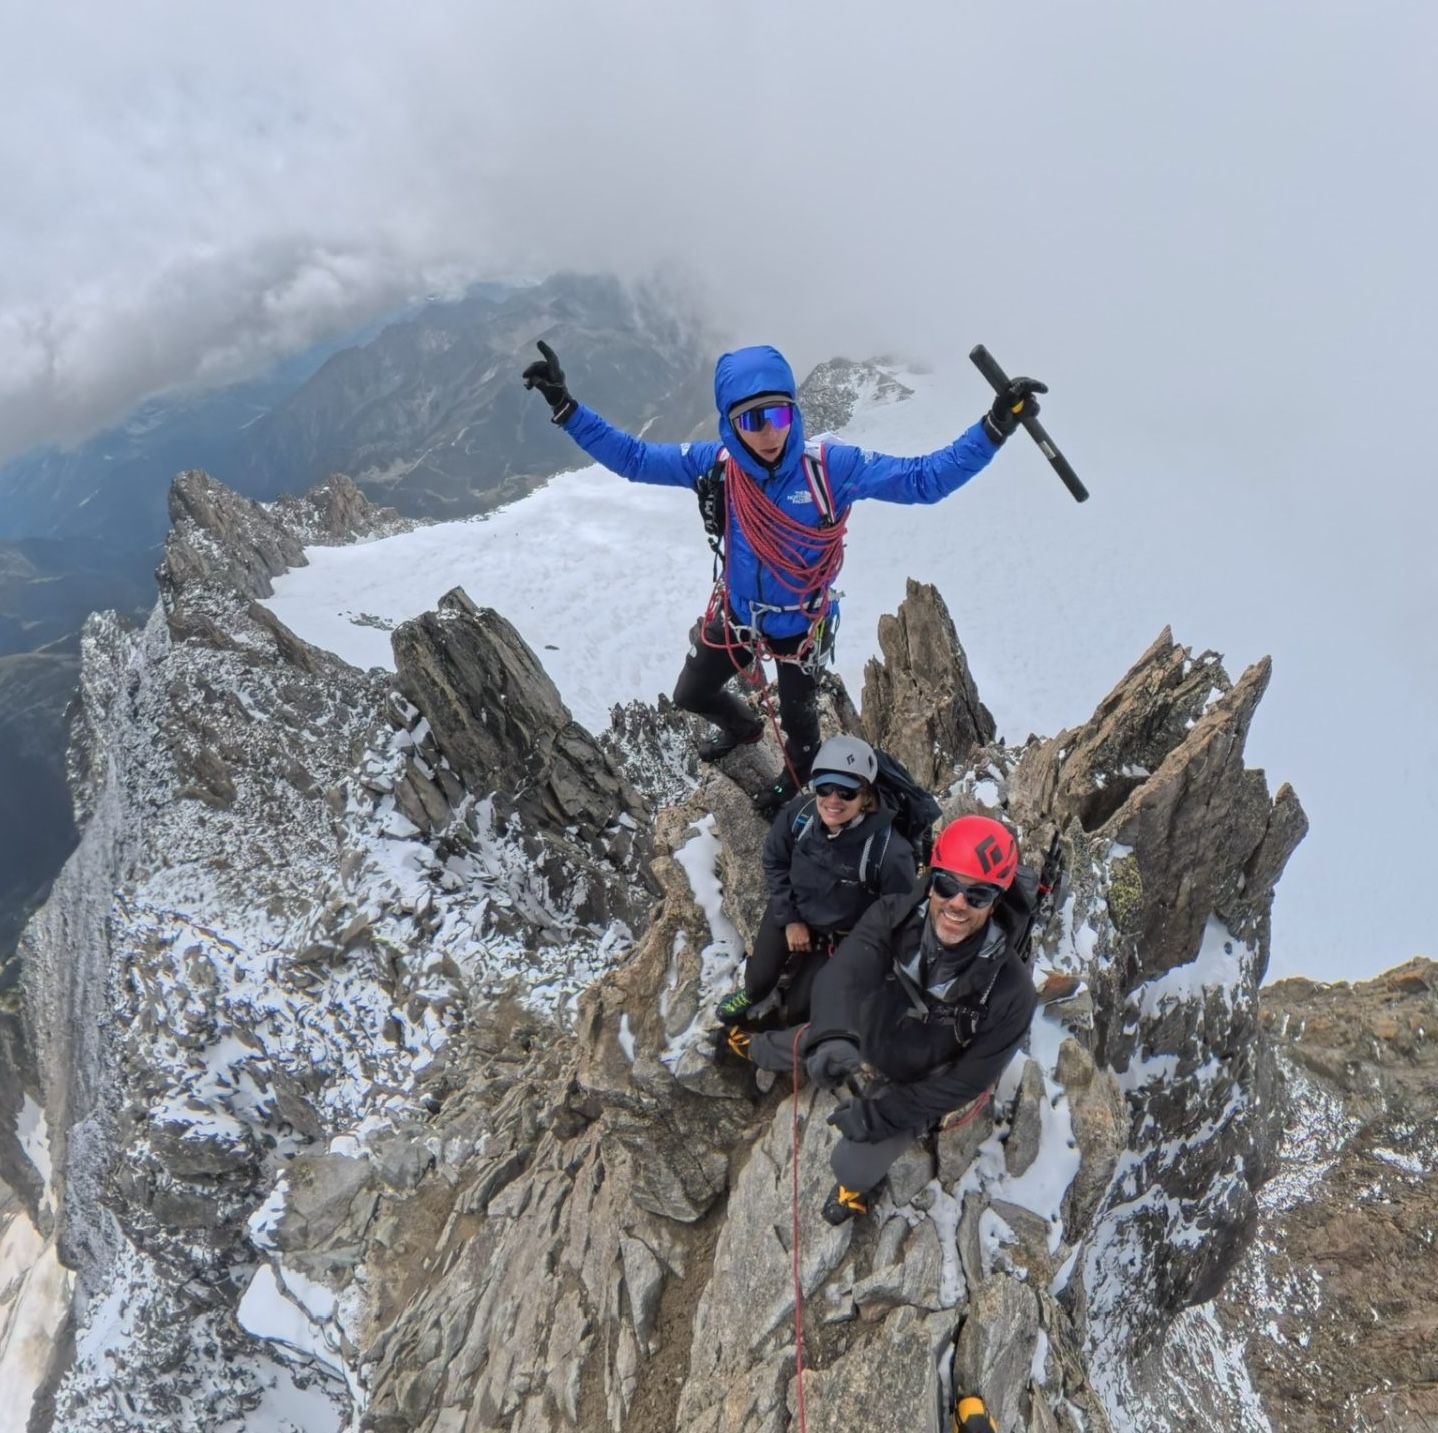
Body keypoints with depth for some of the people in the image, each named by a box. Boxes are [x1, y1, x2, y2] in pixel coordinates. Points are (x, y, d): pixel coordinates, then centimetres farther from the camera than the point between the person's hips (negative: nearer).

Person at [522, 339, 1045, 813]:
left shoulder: (832, 466, -29)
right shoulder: (714, 463, -22)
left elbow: (925, 478, -27)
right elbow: (631, 457, -12)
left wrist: (995, 426, -38)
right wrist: (564, 406, -21)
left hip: (802, 627, -3)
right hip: (734, 616, 3)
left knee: (798, 718, 23)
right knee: (690, 696, 25)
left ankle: (797, 778, 61)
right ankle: (743, 727, 61)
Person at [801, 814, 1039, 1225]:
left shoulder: (1010, 990, -36)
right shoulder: (892, 917, -33)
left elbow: (968, 1079, -24)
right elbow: (845, 973, -50)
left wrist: (881, 1115, -25)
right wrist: (832, 1035, -71)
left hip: (916, 1085, -2)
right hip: (867, 1038, 2)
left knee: (850, 1165, 4)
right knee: (791, 1048, 24)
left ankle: (855, 1186, 42)